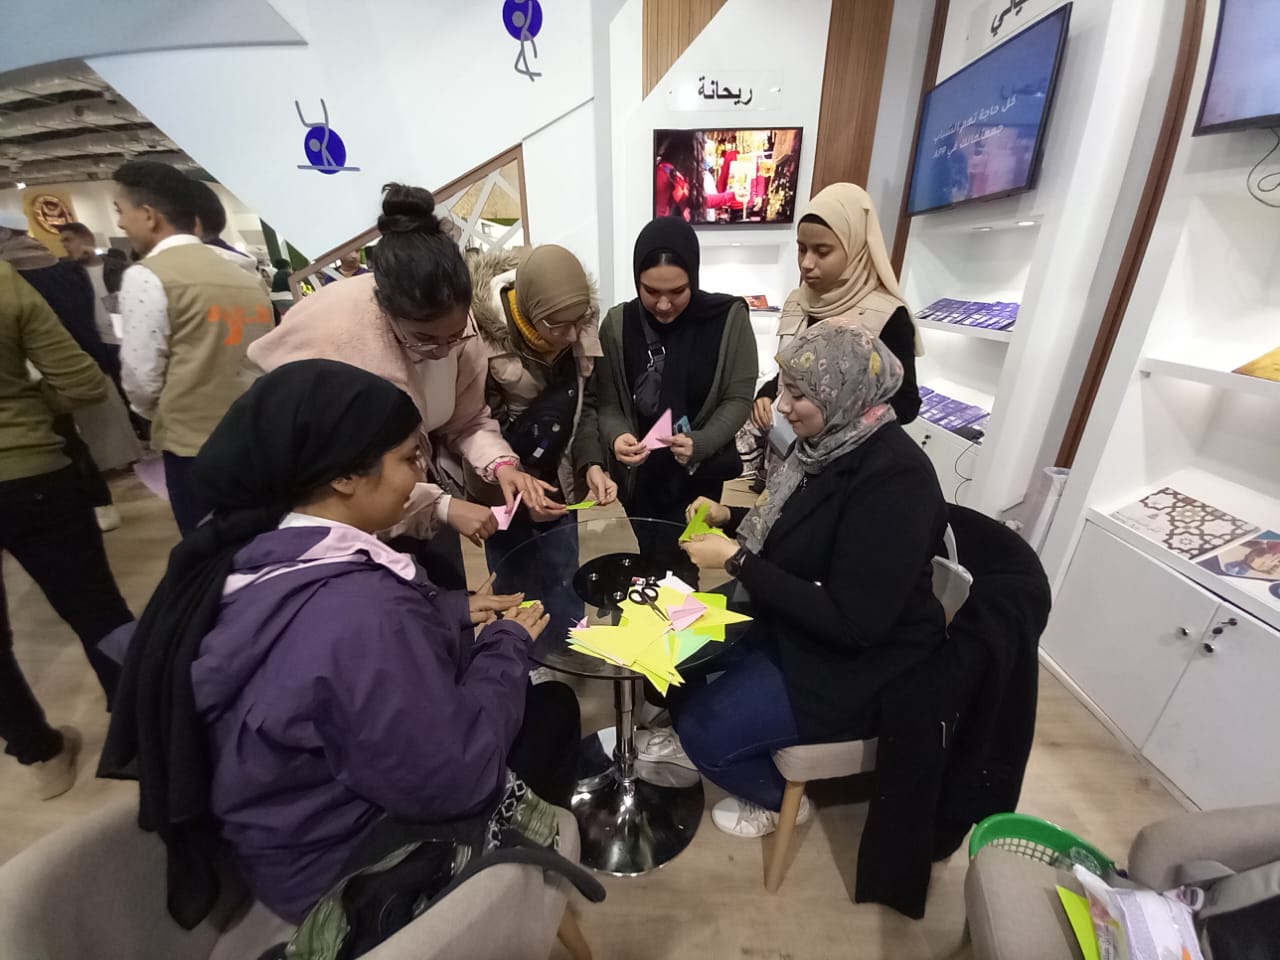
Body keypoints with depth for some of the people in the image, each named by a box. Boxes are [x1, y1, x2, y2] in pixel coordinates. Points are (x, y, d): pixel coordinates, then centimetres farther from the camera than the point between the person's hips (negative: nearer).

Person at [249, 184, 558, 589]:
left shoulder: (452, 325, -14)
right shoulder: (328, 337, -28)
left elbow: (468, 418, -5)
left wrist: (501, 465, -24)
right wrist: (441, 506, -31)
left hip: (422, 488, 5)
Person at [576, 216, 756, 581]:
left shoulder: (729, 318, -9)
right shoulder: (618, 324, -5)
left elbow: (738, 399, -7)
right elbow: (605, 401, -3)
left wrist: (700, 443, -23)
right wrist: (616, 436, -25)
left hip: (700, 473, -1)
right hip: (640, 474, 2)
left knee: (684, 566, 7)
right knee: (653, 563, 15)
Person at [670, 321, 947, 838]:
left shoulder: (894, 480, -29)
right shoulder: (830, 441, -4)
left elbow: (852, 624, -30)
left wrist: (736, 559, -29)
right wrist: (729, 517, -5)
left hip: (855, 664, -7)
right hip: (787, 621, 8)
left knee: (706, 728, -13)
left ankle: (777, 798, 21)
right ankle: (693, 742, 34)